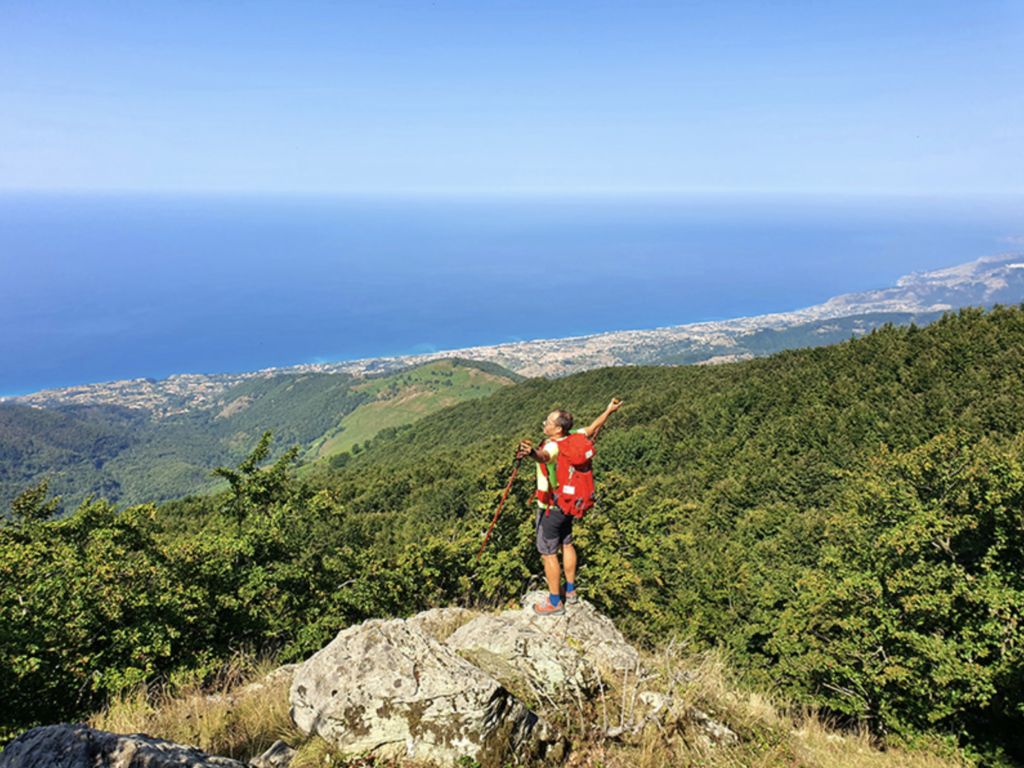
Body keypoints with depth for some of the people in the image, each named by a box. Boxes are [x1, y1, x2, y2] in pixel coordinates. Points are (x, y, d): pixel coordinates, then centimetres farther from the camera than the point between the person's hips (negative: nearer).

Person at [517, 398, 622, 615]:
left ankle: (555, 603, 16)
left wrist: (532, 452, -78)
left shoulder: (553, 446, -31)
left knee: (548, 553, 5)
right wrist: (609, 411, 28)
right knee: (566, 544, 23)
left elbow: (544, 456, -55)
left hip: (551, 509, -9)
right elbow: (592, 429, 12)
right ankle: (570, 591, 39)